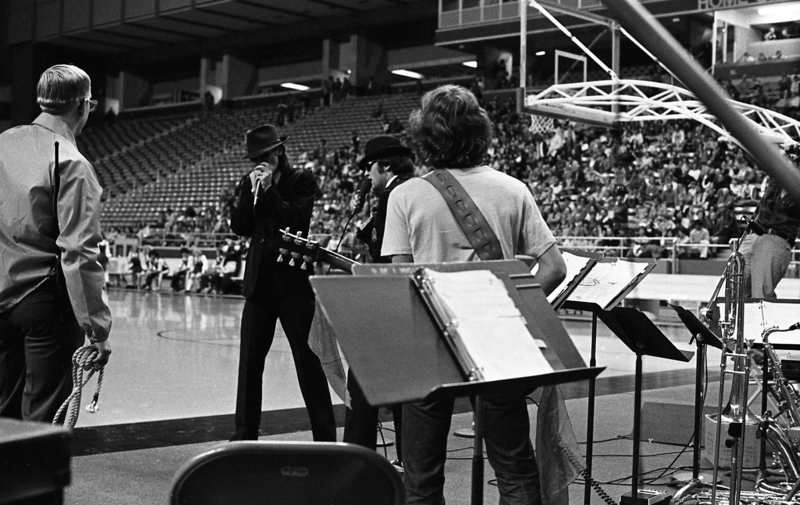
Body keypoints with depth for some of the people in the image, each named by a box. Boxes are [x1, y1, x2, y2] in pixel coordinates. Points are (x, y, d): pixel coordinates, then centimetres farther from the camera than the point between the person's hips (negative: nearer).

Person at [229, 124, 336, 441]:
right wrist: (252, 191, -8)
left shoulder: (301, 181, -2)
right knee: (249, 362, 7)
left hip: (293, 281, -5)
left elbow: (298, 222, -15)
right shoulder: (248, 183, 12)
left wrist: (270, 189, -14)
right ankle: (245, 436, 17)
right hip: (259, 282, 5)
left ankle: (325, 437, 2)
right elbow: (239, 227, 2)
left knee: (308, 362, -4)